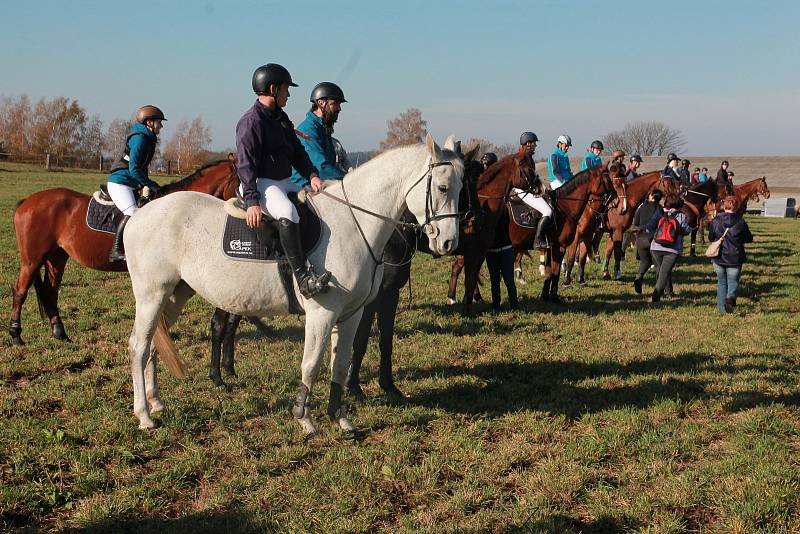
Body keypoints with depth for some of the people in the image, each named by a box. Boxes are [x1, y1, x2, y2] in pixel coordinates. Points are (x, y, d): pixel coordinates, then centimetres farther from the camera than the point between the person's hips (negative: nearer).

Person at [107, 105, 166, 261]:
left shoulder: (148, 139, 14)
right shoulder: (139, 138, -16)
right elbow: (134, 169, -22)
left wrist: (148, 184, 13)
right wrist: (150, 184, -16)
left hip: (131, 185, 11)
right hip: (119, 183, -11)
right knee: (132, 213, -26)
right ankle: (115, 251, -26)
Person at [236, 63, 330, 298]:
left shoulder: (281, 118, 18)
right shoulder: (251, 121, -10)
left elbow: (297, 152, 17)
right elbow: (246, 164, -15)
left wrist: (312, 175, -3)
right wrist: (252, 201, -24)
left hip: (284, 182, 10)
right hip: (260, 184, -10)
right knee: (288, 212, -36)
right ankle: (304, 278, -41)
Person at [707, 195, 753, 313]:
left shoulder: (716, 220, -6)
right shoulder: (740, 221, -8)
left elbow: (711, 237, 4)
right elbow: (749, 238, 3)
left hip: (719, 258, 1)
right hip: (735, 258, -1)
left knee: (721, 282, 15)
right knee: (733, 281, 10)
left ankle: (722, 308, 14)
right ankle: (731, 296, -21)